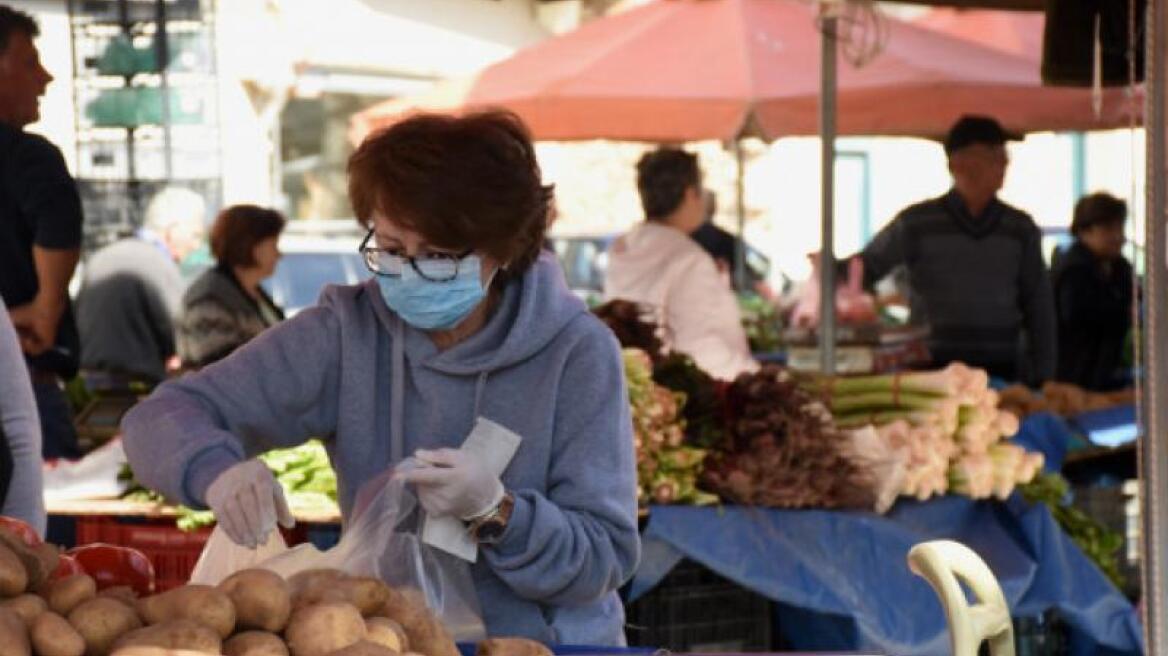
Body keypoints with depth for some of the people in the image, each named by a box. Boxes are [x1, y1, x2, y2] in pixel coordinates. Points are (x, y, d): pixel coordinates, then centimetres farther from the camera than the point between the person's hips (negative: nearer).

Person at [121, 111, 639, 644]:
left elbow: (606, 561, -6)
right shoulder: (345, 335, -3)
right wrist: (217, 468, -25)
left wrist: (492, 510, -24)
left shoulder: (577, 354, -6)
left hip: (548, 644, -3)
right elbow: (164, 416, -4)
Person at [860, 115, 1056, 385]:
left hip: (1003, 370, 2)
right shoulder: (917, 223, 1)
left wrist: (1042, 379, 5)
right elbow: (860, 271, 10)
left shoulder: (1020, 228, 8)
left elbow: (1038, 308, 11)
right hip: (933, 370, -2)